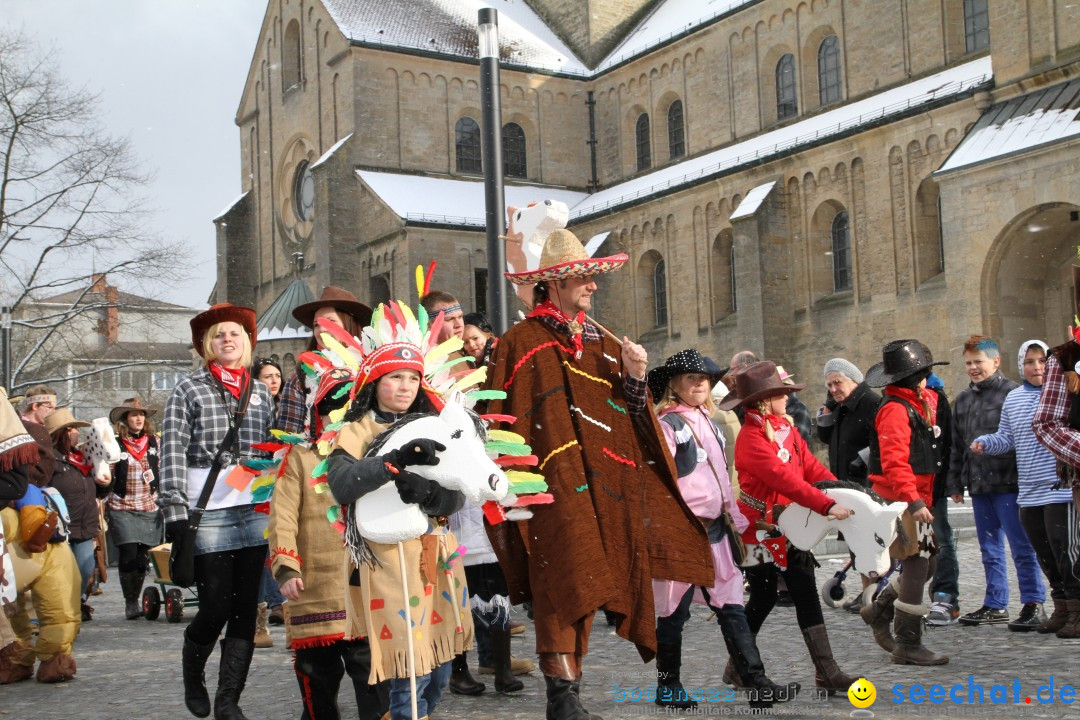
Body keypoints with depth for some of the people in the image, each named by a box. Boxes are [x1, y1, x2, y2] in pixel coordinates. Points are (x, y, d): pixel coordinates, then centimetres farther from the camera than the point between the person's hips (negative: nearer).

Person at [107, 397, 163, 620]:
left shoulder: (154, 442, 9)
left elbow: (162, 472, 15)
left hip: (150, 508, 2)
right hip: (123, 508, -2)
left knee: (143, 557, 3)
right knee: (129, 555, -9)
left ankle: (136, 600, 17)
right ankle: (130, 602, 2)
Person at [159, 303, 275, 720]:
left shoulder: (261, 392, 15)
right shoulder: (188, 391, 4)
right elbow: (172, 453, -4)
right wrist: (175, 511, -12)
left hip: (256, 510, 4)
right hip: (209, 512, -3)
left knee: (246, 607, 2)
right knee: (216, 606, -3)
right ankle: (192, 675, 26)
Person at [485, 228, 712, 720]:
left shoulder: (604, 345, 20)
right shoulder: (521, 344, 1)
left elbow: (630, 417, 17)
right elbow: (503, 420, -4)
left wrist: (635, 379, 0)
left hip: (602, 483, 6)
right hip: (552, 485, -5)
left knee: (581, 585, 6)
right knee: (566, 577, -16)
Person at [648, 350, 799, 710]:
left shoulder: (709, 423, 17)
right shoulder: (667, 424, -7)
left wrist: (735, 518, 18)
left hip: (715, 528, 7)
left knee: (732, 606, 3)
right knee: (675, 611, 3)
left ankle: (757, 684, 1)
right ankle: (668, 687, 15)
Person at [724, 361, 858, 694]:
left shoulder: (786, 428, 8)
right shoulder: (751, 439, -19)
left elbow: (810, 466, 5)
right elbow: (784, 479, -29)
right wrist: (826, 506, -34)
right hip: (760, 530, -7)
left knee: (807, 595, 4)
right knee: (763, 598, 2)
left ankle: (826, 671, 5)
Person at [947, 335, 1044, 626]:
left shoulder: (1013, 393, -5)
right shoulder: (963, 400, 15)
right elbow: (956, 447, 19)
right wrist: (955, 483, 16)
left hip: (1008, 484, -6)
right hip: (979, 486, 7)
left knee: (1022, 547, -2)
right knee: (990, 550, 12)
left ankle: (1033, 603, 6)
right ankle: (995, 605, 19)